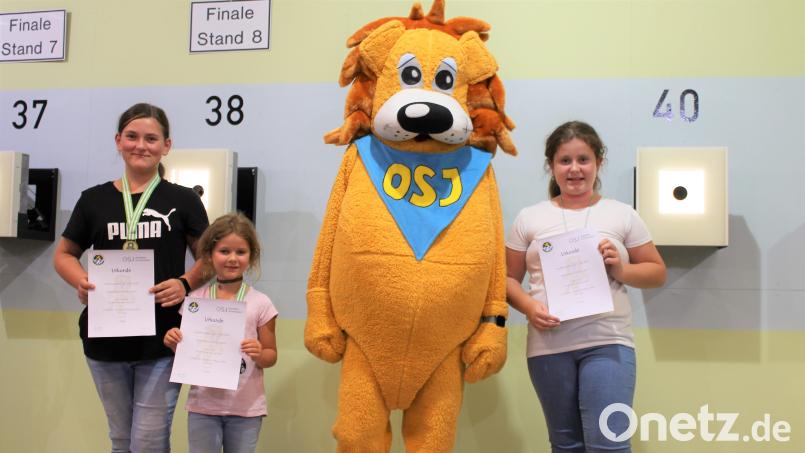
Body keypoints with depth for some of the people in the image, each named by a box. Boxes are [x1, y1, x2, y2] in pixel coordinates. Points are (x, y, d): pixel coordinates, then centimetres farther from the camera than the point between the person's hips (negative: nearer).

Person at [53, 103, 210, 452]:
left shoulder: (183, 200, 0)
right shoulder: (94, 199, 5)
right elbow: (64, 254, 13)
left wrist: (185, 283, -15)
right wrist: (81, 281, -8)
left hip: (162, 342, -2)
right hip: (105, 341, 3)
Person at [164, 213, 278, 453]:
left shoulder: (260, 303, -5)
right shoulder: (195, 300, 0)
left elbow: (271, 356, 3)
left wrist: (259, 355, -19)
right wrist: (174, 343, -11)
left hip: (246, 406, -1)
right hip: (203, 404, 1)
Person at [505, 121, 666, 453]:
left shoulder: (622, 215, 6)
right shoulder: (529, 218, 7)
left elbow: (657, 272, 10)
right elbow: (508, 278, 9)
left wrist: (621, 270, -10)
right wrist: (529, 306, -10)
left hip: (608, 343, -1)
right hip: (549, 346, 2)